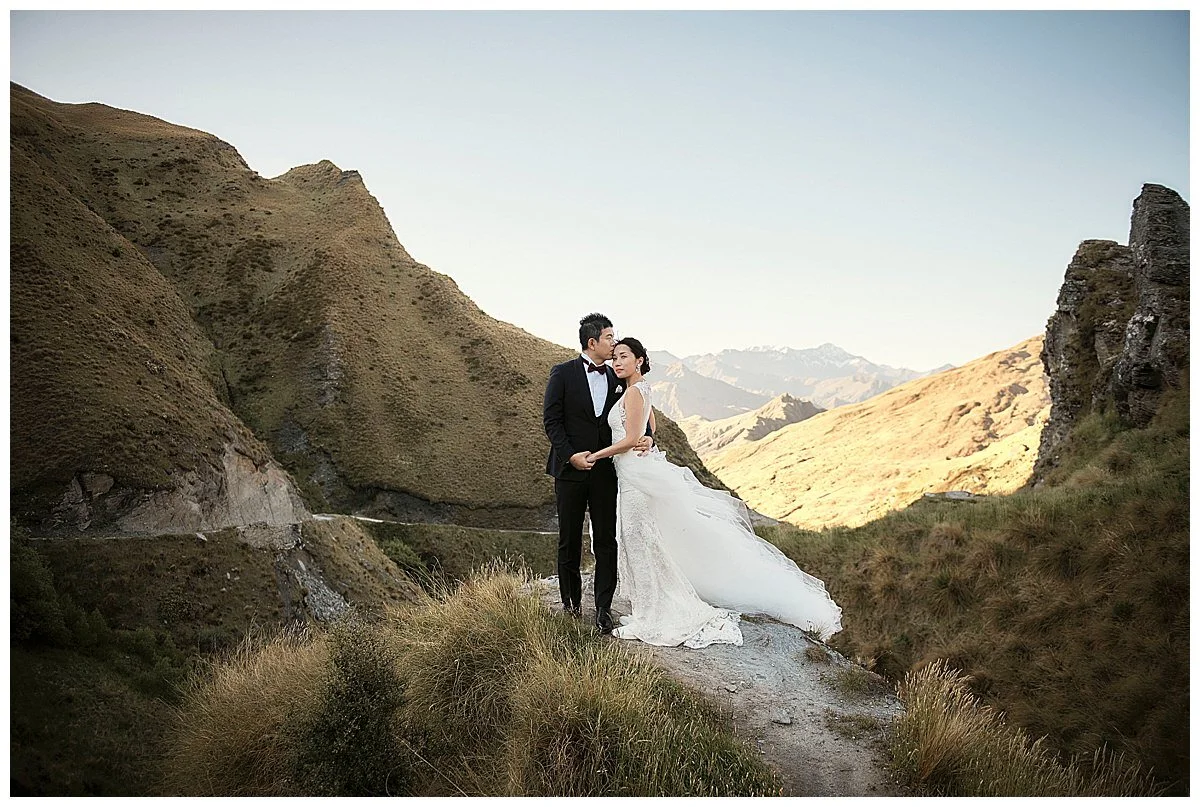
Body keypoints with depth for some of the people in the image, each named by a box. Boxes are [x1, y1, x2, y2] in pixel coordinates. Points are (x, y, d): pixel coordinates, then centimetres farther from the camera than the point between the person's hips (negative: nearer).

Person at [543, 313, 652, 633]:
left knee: (606, 541, 2)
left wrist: (647, 437, -9)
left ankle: (603, 608, 9)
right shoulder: (563, 373, -3)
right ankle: (571, 602, 25)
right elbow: (551, 419, -6)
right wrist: (570, 455, -17)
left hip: (605, 471, 3)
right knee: (569, 541, 9)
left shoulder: (616, 379, 9)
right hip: (570, 469, -3)